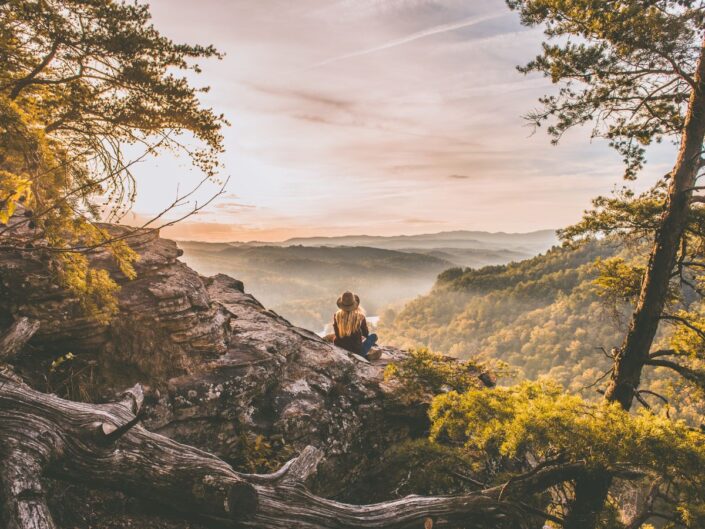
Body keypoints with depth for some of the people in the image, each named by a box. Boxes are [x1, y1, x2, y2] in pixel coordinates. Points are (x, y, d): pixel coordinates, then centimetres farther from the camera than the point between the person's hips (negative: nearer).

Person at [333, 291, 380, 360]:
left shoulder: (336, 316, -10)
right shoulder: (360, 317, -16)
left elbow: (337, 334, 6)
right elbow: (366, 334, 2)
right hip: (356, 351, -3)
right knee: (374, 336, 20)